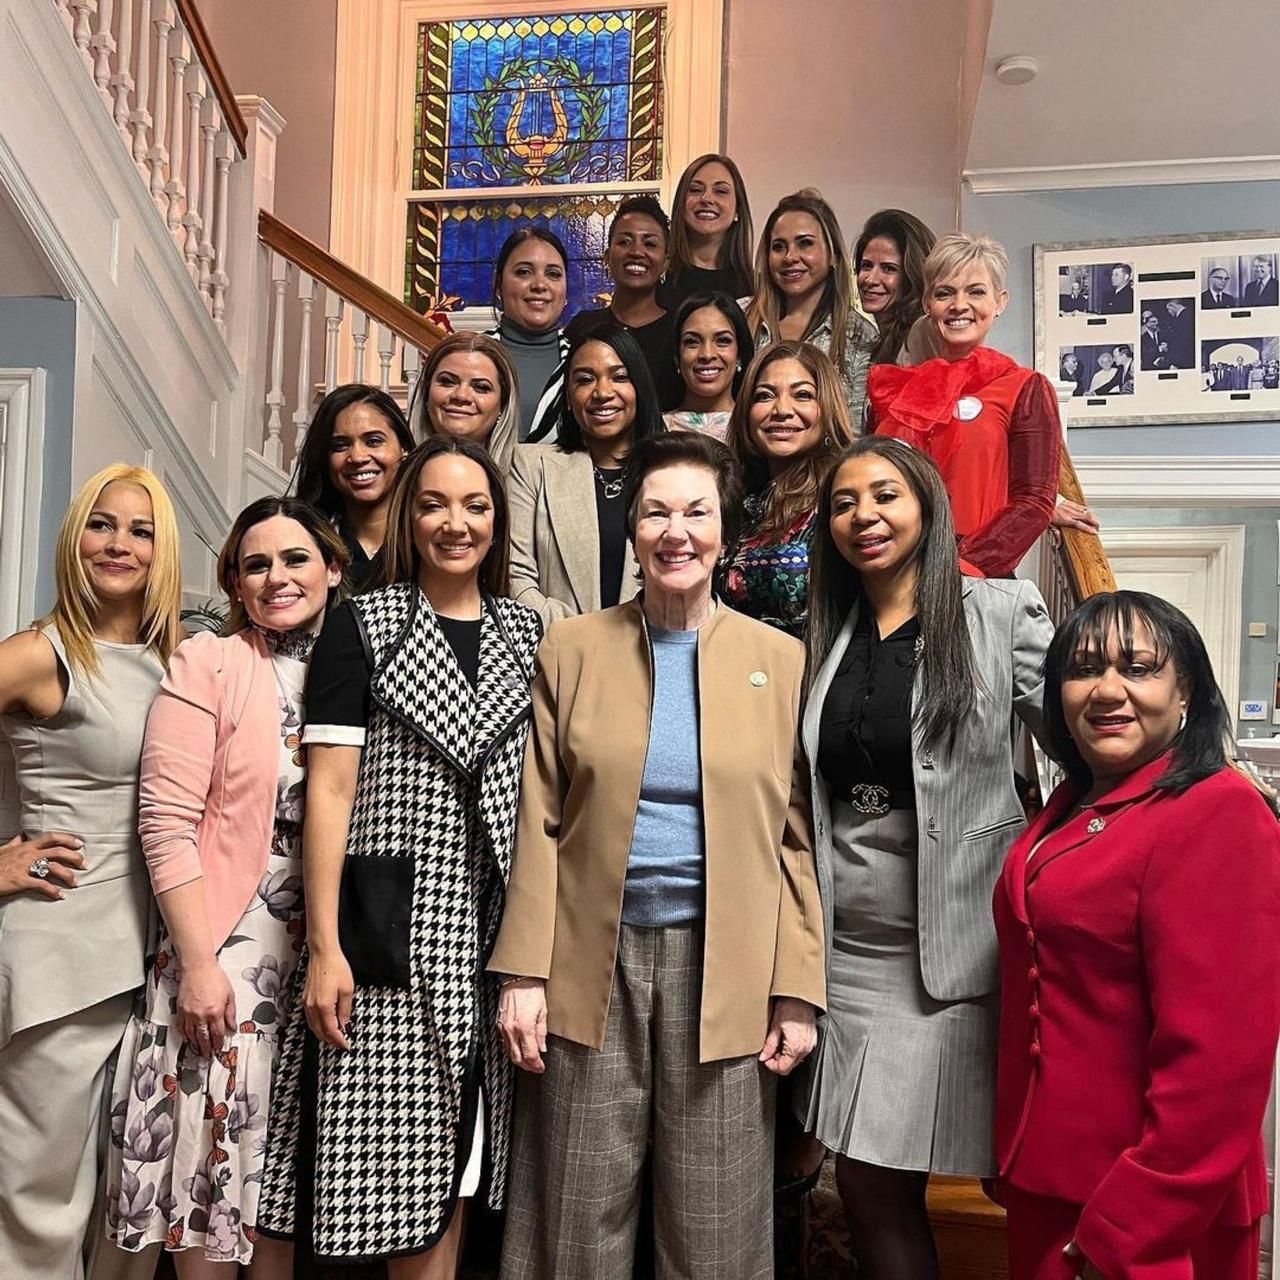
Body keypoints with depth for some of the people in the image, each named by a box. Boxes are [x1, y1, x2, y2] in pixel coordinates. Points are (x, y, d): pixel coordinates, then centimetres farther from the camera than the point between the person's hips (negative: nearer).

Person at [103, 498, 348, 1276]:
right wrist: (198, 963, -15)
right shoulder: (207, 664, -6)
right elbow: (167, 823, -11)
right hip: (226, 950, -3)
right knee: (215, 1150, 5)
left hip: (321, 953, 4)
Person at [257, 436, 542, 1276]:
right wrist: (324, 945, -11)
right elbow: (330, 788, -4)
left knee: (453, 1161, 9)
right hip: (390, 926, -3)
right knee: (394, 1167, 1)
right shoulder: (361, 625, 2)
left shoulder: (529, 632, 11)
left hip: (492, 928, 3)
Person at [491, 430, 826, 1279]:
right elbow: (540, 824, 3)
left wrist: (798, 991, -2)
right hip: (592, 962, 1)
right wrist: (524, 971, -3)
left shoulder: (781, 661, 4)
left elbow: (797, 840, 3)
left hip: (723, 968, 0)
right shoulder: (574, 649, 4)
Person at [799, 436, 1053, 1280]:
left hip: (958, 948, -4)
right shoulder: (826, 637, 9)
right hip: (850, 948, 4)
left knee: (890, 1185, 5)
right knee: (865, 1185, 10)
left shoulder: (1001, 614, -4)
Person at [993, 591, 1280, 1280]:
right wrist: (1016, 1159, 14)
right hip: (1045, 1176, 8)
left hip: (1155, 1220, -8)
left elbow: (1218, 1060, -24)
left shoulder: (1217, 815, -20)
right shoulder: (1072, 807, 6)